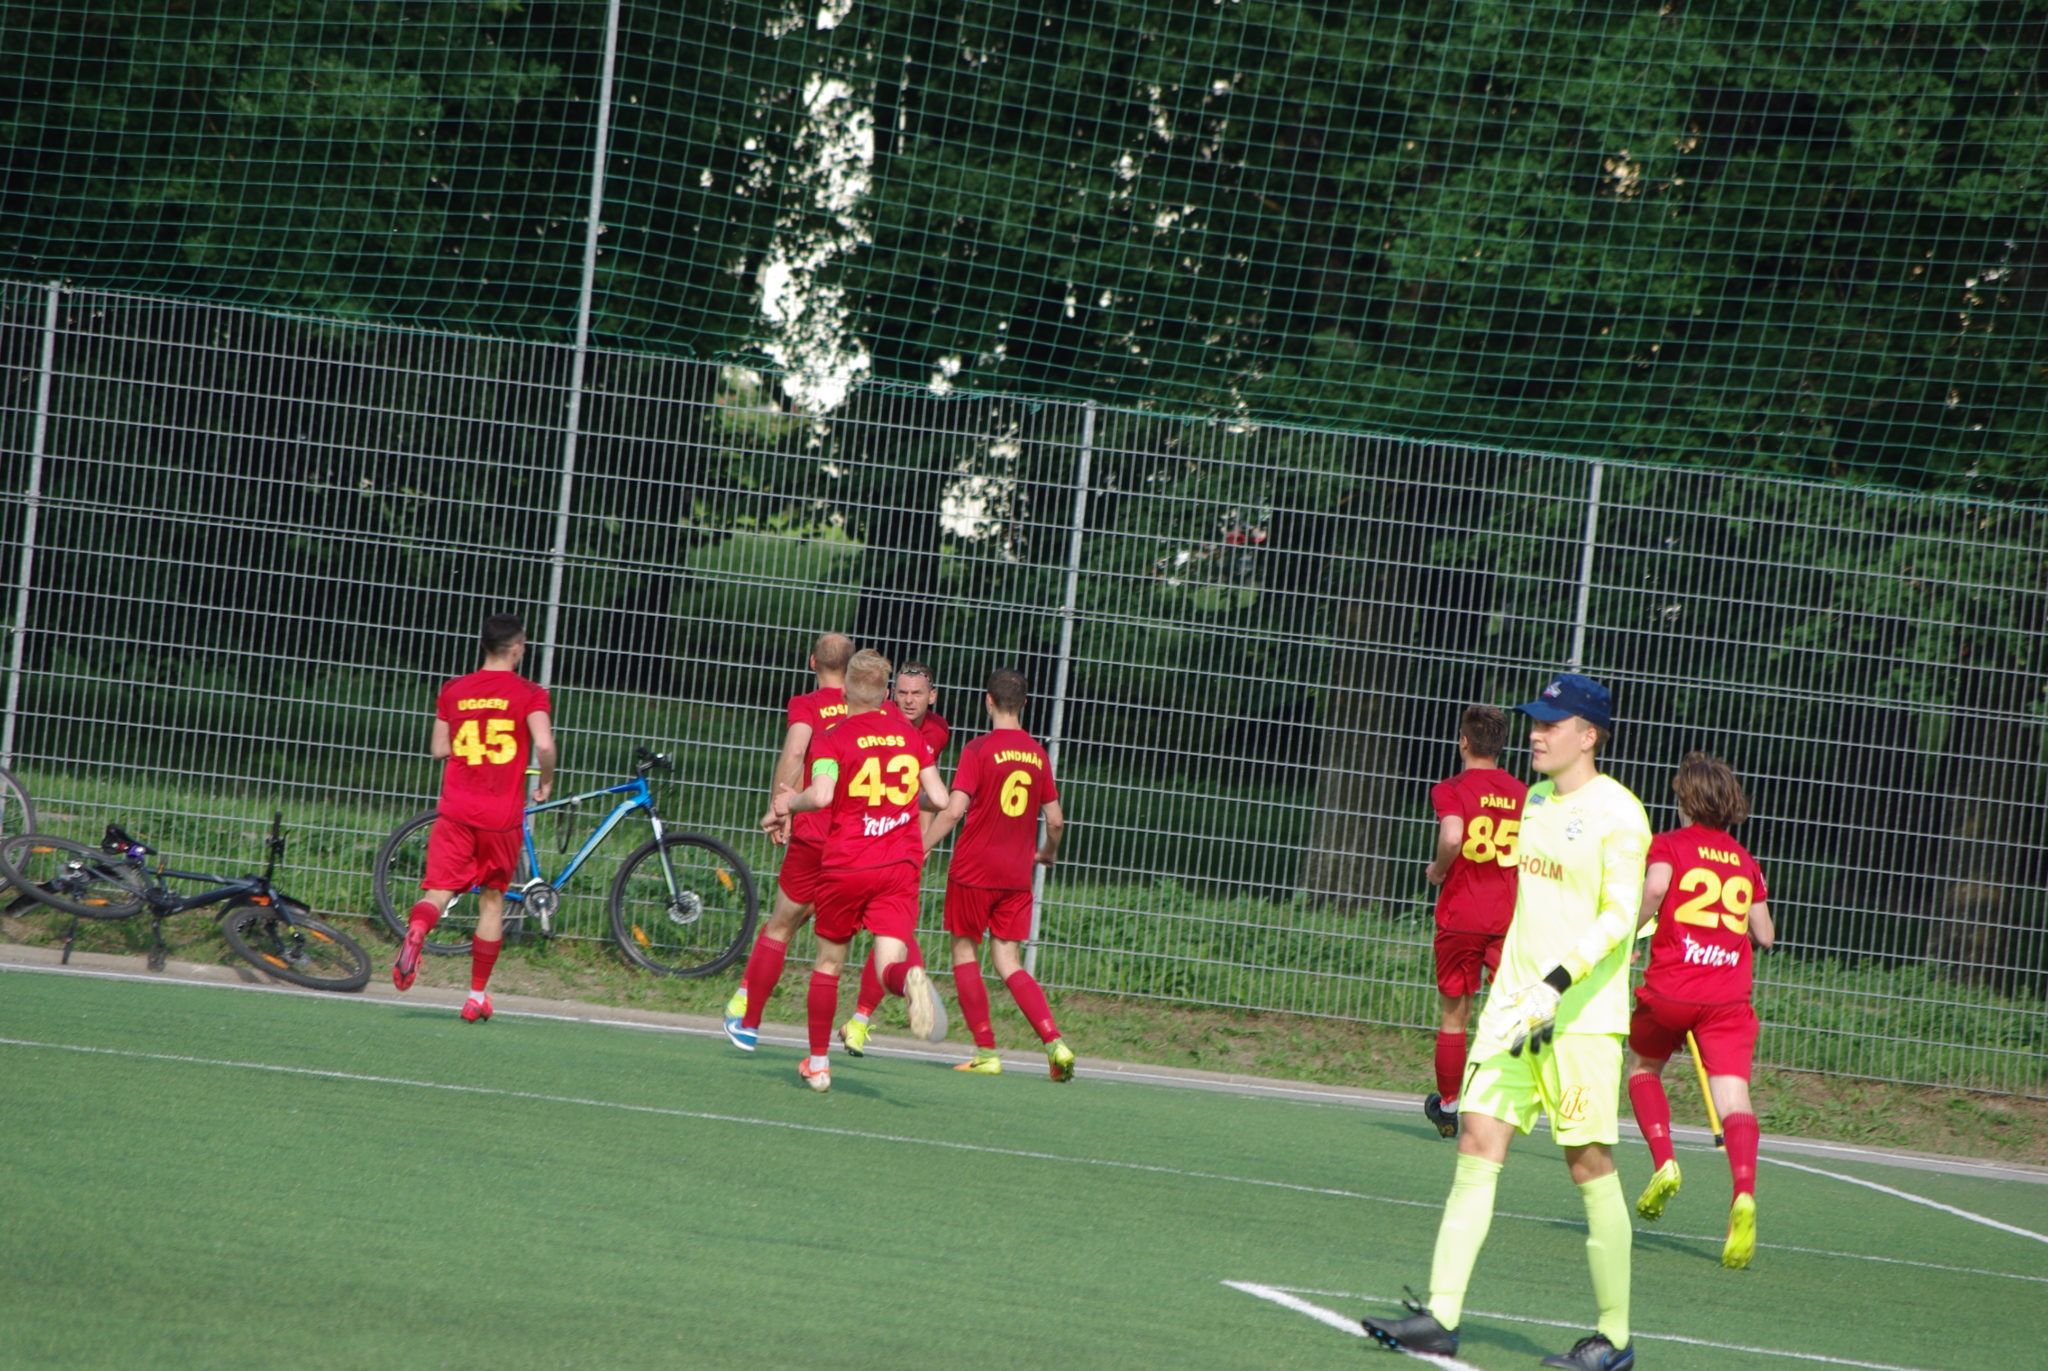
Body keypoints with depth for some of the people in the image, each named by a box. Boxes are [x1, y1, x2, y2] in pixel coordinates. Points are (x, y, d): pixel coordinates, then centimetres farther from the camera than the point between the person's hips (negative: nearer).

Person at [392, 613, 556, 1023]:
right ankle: (477, 996, 15)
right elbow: (544, 745, -16)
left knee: (438, 891, -3)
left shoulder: (453, 691, 8)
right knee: (492, 899, 12)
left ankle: (416, 931, -39)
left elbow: (439, 749, 12)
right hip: (503, 814, -1)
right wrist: (546, 780, 3)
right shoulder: (529, 694, -2)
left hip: (456, 810, 1)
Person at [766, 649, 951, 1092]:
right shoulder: (910, 735, 8)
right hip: (901, 865, 2)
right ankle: (910, 978, -44)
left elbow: (821, 795, -21)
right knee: (889, 962, -7)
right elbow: (939, 798, 7)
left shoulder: (835, 739, -4)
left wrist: (786, 806, -2)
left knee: (828, 962, 15)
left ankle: (817, 1063, 22)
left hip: (846, 865, -2)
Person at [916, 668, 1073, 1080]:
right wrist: (1048, 853, 29)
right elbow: (1055, 819, 9)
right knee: (1010, 964, 6)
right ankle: (1054, 1042, -12)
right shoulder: (1037, 754, 6)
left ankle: (986, 1052, 5)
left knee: (964, 952, 9)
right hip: (1017, 876, 4)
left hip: (974, 871, -4)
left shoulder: (979, 750, -9)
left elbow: (953, 810, -17)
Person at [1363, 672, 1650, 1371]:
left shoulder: (1617, 814, -10)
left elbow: (1619, 917, -16)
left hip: (1581, 1018, -7)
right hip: (1514, 1004, 7)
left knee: (1589, 1164, -3)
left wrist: (1556, 985, -26)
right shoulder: (1536, 800, 15)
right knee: (1477, 1144, -2)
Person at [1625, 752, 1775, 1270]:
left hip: (1670, 990, -2)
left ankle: (1664, 1161, 6)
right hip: (1730, 995, 2)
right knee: (1732, 1094, -9)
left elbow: (1654, 886, -18)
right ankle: (1745, 1193, -32)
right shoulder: (1745, 861, 16)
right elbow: (1765, 935, 19)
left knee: (1643, 1066, 25)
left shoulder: (1669, 844, 4)